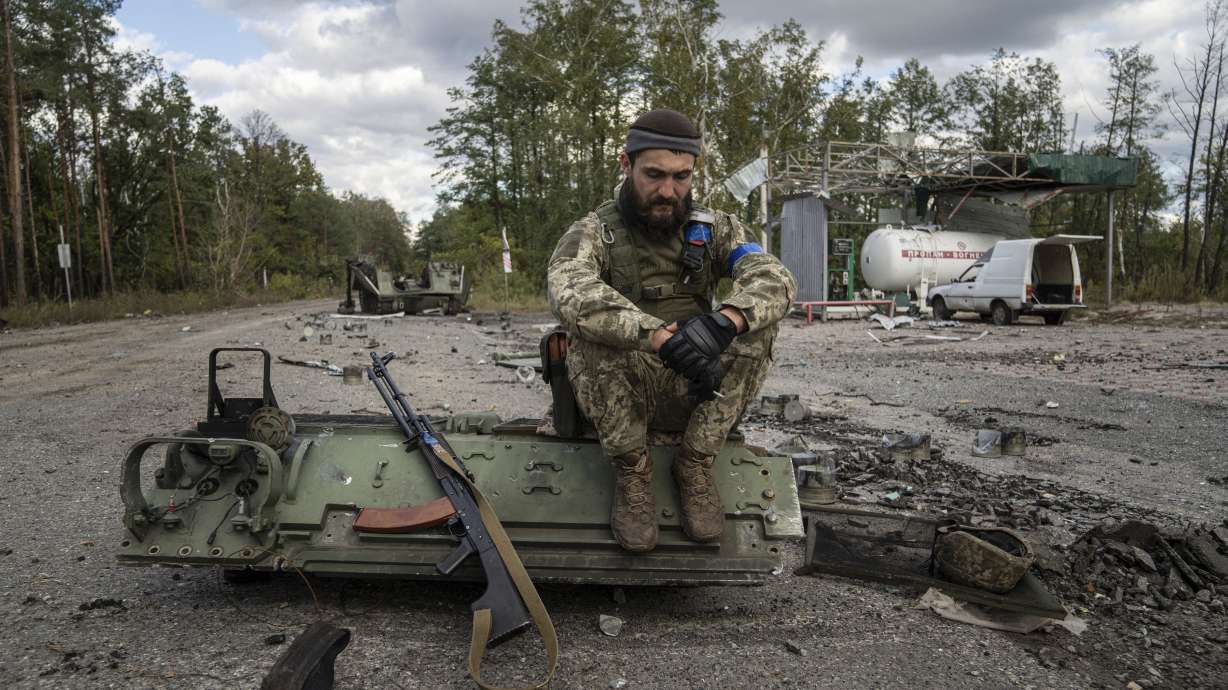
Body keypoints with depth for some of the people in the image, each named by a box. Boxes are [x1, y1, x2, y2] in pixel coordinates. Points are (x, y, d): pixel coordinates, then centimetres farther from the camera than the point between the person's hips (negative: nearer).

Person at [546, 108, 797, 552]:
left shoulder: (715, 230, 3)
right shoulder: (591, 234, -6)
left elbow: (775, 278, -16)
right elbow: (570, 293, -30)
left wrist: (724, 320, -38)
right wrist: (661, 337, -44)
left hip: (695, 395, 3)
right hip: (617, 396, -2)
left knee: (758, 316, -21)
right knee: (590, 327, -32)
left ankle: (695, 465, -10)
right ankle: (631, 468, -12)